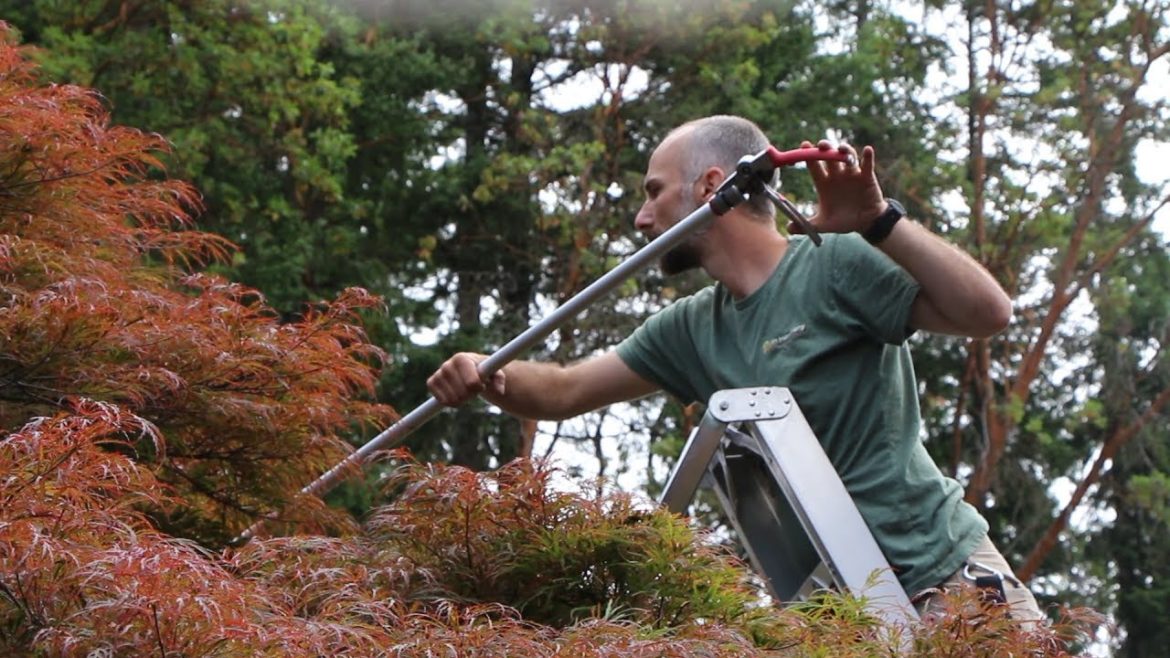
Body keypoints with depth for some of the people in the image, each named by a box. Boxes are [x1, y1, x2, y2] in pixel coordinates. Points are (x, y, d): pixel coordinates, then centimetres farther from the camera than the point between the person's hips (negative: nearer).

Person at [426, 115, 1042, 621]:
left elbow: (988, 312, -19)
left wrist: (880, 222, -28)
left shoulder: (835, 265, -9)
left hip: (945, 569, -5)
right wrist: (488, 375, -6)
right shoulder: (691, 328, 12)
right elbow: (563, 390, 14)